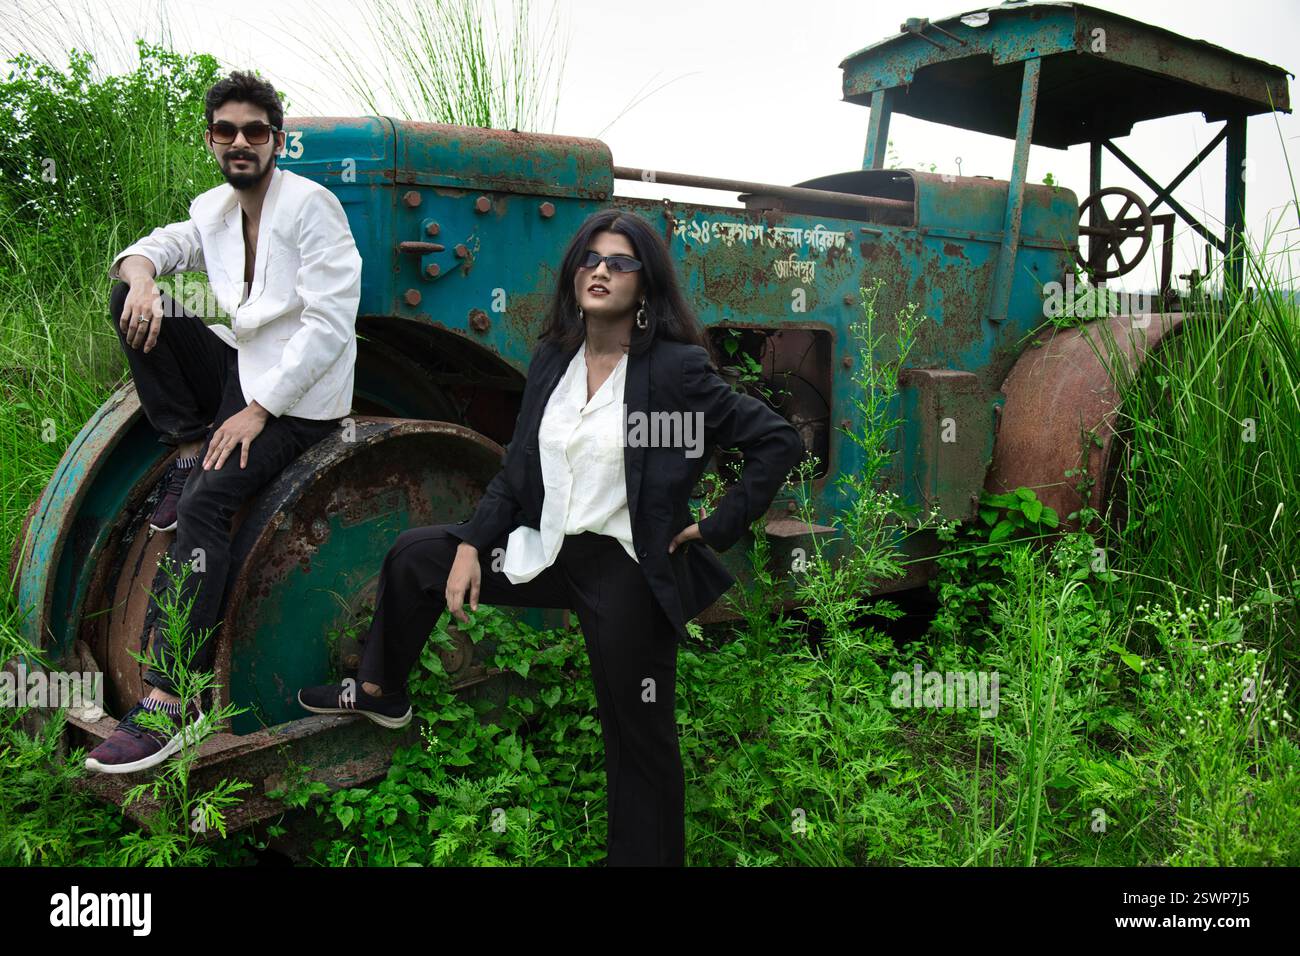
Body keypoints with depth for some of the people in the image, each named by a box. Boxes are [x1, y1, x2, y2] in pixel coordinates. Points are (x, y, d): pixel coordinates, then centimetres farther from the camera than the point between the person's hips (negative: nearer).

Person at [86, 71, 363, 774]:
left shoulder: (309, 204, -12)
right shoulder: (214, 208, 12)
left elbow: (331, 323, -19)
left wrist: (259, 408, -23)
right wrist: (140, 275, -15)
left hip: (298, 392, -8)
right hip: (237, 366, 8)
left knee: (208, 499, -28)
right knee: (134, 305, -6)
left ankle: (169, 700, -30)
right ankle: (189, 452, -4)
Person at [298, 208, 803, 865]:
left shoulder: (677, 368, -14)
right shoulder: (552, 359, 4)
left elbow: (778, 440, -13)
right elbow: (518, 470, 9)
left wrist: (718, 528, -13)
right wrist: (470, 545, -1)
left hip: (628, 571, -6)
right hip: (547, 548, 6)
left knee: (638, 744, 4)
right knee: (413, 556, 12)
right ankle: (380, 694, 32)